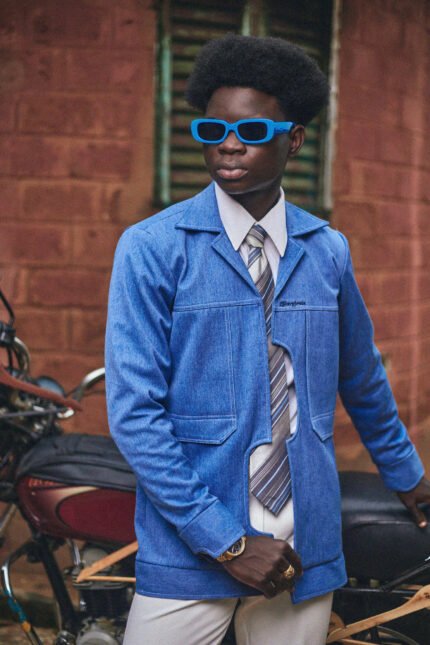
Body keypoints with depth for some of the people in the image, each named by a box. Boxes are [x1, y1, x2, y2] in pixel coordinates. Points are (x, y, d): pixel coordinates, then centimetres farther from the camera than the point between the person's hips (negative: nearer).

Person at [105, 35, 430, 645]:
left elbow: (362, 377, 19)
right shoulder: (152, 247, -5)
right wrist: (225, 541, -14)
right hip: (189, 551, -2)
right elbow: (134, 410, -10)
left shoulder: (328, 250, 6)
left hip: (305, 550, 3)